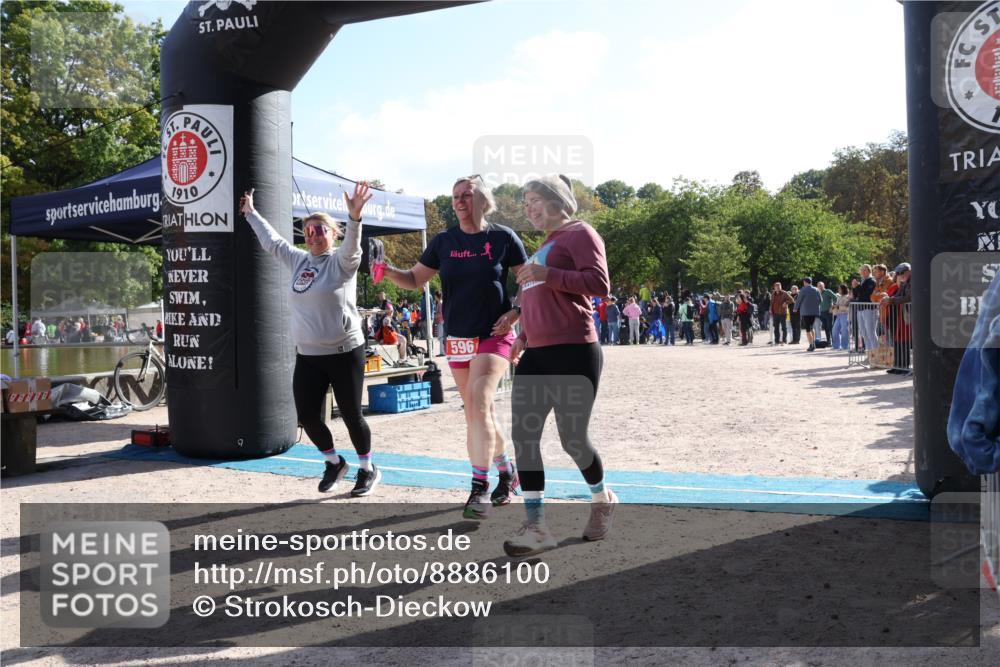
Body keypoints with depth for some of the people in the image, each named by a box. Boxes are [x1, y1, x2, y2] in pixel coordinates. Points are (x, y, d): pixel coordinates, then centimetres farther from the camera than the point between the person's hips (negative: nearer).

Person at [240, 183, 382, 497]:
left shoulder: (342, 261, -5)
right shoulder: (298, 260, 12)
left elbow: (351, 245, -27)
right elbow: (271, 241, 26)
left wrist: (354, 217, -45)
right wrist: (251, 213, 34)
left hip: (344, 353, -5)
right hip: (307, 356, 6)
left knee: (351, 415, 3)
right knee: (307, 416, 2)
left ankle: (368, 469, 25)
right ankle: (334, 462, 28)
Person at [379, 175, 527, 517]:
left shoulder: (503, 237, -4)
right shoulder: (444, 241, 5)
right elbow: (415, 279, 10)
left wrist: (514, 314, -11)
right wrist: (391, 272, -9)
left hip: (494, 335, -4)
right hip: (458, 339, 5)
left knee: (478, 404, -20)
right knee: (478, 412, 11)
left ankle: (480, 487, -14)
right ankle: (508, 472, 30)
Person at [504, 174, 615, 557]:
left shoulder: (579, 233, -2)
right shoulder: (543, 246, 24)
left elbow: (600, 283, -16)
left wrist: (547, 275, -20)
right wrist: (523, 337, 19)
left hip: (573, 353, -8)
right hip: (536, 356, 8)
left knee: (572, 438, 0)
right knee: (523, 435, -4)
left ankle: (602, 500, 28)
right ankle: (536, 526, -1)